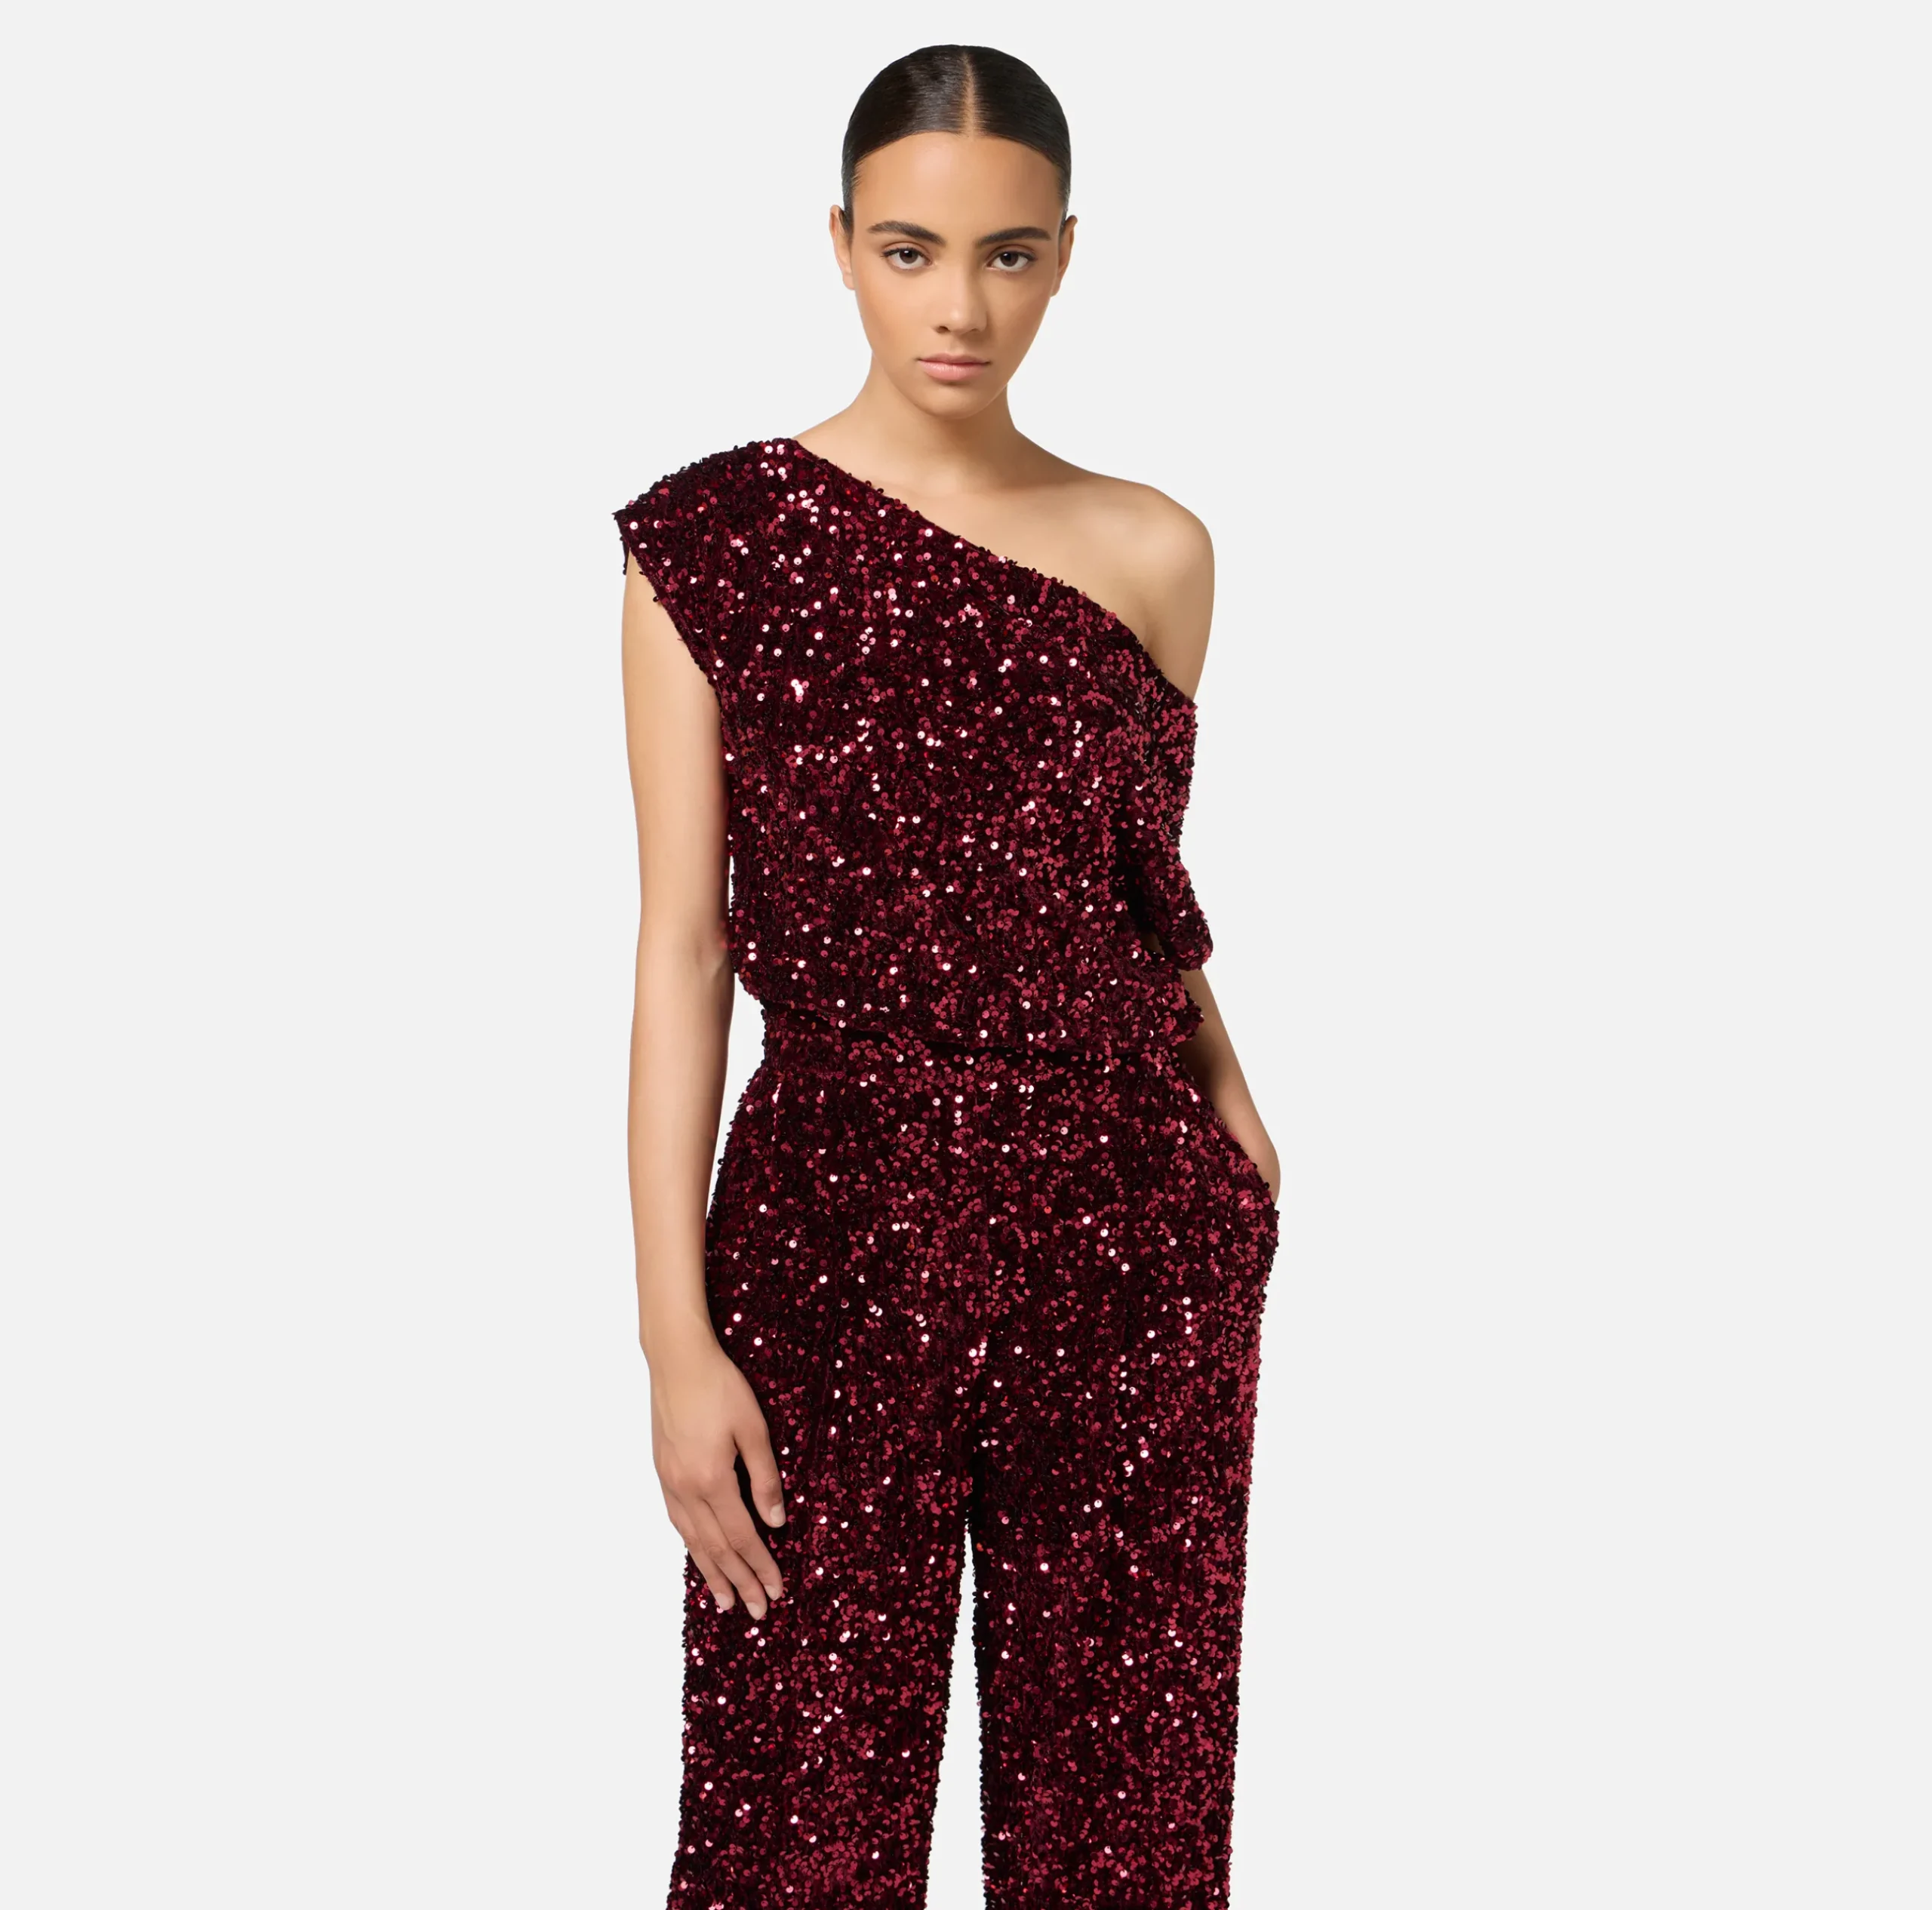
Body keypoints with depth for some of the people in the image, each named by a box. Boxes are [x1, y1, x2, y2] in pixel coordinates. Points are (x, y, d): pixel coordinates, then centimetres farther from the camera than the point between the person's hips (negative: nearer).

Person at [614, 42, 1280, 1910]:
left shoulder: (1154, 553, 4)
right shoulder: (715, 540, -3)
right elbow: (684, 942, -5)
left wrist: (1232, 1120, 3)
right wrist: (677, 1337, -10)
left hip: (1132, 1255, 2)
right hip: (834, 1242, -2)